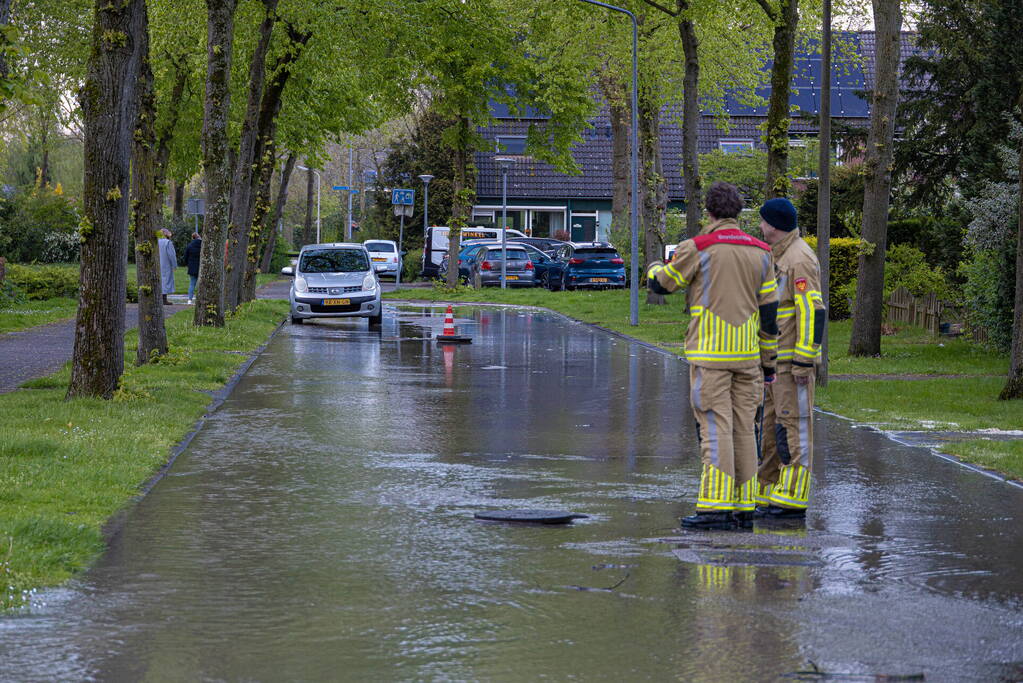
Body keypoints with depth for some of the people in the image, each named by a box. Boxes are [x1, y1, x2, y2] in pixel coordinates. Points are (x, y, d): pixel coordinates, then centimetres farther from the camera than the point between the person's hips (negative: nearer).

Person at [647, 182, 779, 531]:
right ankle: (744, 506, 10)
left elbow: (661, 283, 5)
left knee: (715, 428, -8)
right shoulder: (760, 253, 7)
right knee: (743, 428, 8)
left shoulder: (697, 249, -8)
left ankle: (716, 507, -12)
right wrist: (768, 361, 16)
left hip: (709, 354, -5)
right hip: (747, 355, 5)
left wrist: (654, 268, 30)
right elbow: (769, 311, 9)